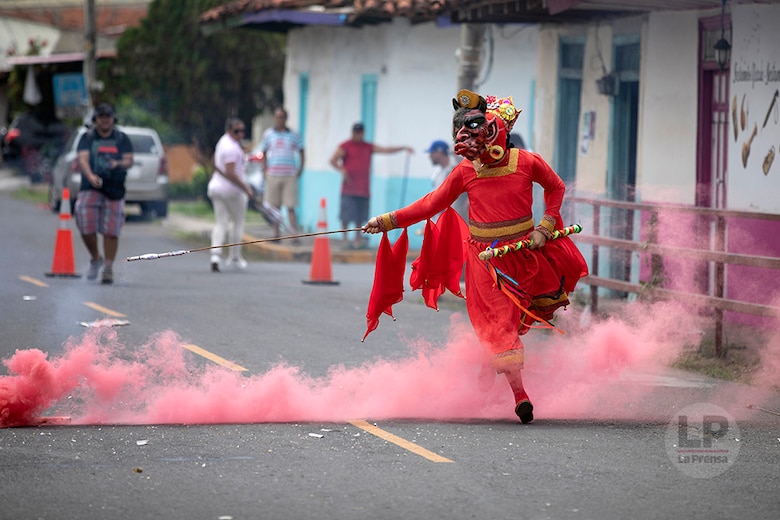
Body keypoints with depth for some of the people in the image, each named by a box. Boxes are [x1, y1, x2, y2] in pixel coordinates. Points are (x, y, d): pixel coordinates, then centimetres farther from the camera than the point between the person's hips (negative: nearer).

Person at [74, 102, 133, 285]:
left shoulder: (122, 138, 10)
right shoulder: (87, 138, 7)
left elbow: (129, 160, 3)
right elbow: (82, 159, -8)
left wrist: (118, 164, -22)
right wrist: (90, 176, -28)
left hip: (115, 189, 0)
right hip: (91, 188, 0)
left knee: (111, 232, -1)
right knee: (86, 227, -10)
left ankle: (108, 268, 8)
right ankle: (95, 259, 14)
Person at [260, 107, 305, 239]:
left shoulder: (293, 135, 4)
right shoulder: (268, 134, 8)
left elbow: (301, 153, 12)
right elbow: (264, 154, 15)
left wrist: (300, 169, 3)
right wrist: (265, 170, 5)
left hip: (290, 175, -2)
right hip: (273, 175, 2)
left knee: (290, 207, -7)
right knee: (275, 207, 6)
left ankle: (294, 235, -10)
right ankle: (276, 233, 13)